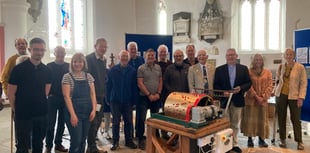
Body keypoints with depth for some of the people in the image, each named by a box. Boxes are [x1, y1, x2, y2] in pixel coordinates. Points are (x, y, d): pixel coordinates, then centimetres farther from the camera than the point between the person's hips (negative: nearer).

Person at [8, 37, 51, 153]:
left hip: (42, 114, 4)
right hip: (23, 115, -4)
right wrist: (17, 110, 2)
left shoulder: (46, 70, 2)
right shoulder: (19, 69, -11)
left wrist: (41, 106, 10)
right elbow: (10, 93, -6)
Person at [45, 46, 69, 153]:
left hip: (65, 98, 2)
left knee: (62, 122, 10)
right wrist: (49, 94, -7)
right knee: (51, 123, 2)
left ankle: (58, 143, 23)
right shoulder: (49, 66, 1)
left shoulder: (69, 66, 5)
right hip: (52, 98, -2)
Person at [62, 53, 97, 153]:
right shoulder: (67, 77, -5)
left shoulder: (89, 76, 7)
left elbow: (92, 94, 7)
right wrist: (72, 114, -17)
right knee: (76, 141, -4)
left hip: (87, 113, 4)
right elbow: (66, 96, -11)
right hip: (73, 113, -4)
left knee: (83, 140, 12)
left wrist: (93, 109, -4)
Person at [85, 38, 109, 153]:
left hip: (101, 96, 8)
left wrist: (104, 92, 10)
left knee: (98, 121, 14)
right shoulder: (89, 58, -12)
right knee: (93, 122, -2)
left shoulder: (104, 60, 12)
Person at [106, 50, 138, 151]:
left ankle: (129, 141, 23)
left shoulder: (132, 71, -1)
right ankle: (115, 142, 19)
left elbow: (134, 87, 1)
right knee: (115, 122, 7)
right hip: (115, 100, -1)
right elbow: (108, 85, 1)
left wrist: (134, 100, -2)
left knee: (128, 122, 9)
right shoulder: (113, 70, -1)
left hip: (128, 101, 1)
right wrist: (108, 99, 0)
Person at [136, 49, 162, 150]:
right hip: (144, 97, -3)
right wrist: (149, 95, -12)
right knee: (141, 119, 0)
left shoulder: (158, 67, 8)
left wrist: (158, 94, -4)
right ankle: (140, 139, 14)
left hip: (156, 98, 4)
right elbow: (140, 84, -9)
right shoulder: (141, 68, -4)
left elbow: (160, 81, 9)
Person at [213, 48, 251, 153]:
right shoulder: (219, 69, 2)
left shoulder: (243, 68, 5)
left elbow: (248, 83, 3)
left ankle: (234, 144, 25)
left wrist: (241, 88, -16)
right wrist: (223, 92, -17)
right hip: (224, 100, -1)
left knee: (235, 124, 13)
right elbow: (215, 85, 0)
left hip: (237, 100, 2)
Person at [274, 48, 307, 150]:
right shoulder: (281, 66, 6)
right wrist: (276, 91, 9)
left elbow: (303, 83, -6)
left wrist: (301, 98, -12)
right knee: (281, 118, 7)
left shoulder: (300, 67, -5)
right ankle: (282, 139, 19)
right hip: (281, 95, 3)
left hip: (294, 96, -3)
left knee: (296, 119, 2)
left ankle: (299, 141, 14)